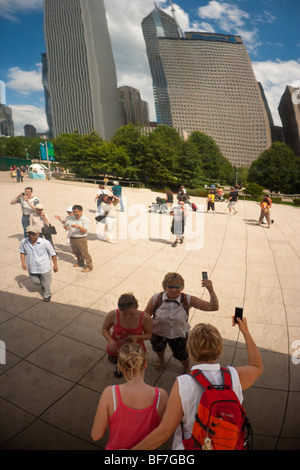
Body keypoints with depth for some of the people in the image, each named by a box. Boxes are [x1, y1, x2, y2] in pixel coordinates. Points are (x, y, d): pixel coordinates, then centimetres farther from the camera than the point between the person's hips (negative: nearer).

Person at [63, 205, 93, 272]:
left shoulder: (85, 220, -11)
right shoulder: (70, 218, 3)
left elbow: (84, 230, -19)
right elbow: (65, 225, 13)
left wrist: (78, 226, -34)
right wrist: (66, 227, -12)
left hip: (81, 239, -6)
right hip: (72, 238, 6)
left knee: (84, 253, -2)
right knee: (76, 253, 20)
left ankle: (89, 266, 8)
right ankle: (80, 262, 41)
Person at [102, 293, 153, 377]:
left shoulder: (145, 318, -33)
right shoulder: (113, 315, -32)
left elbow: (149, 335, -13)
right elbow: (104, 329, -11)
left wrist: (137, 337, -33)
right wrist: (110, 340, -30)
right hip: (116, 348, 0)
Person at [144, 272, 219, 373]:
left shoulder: (187, 300, -27)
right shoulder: (156, 299, -27)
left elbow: (213, 307, -30)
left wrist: (211, 290, -43)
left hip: (179, 335, -1)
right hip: (158, 333, 1)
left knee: (181, 355, 22)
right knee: (158, 349, 31)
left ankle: (187, 369, 61)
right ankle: (161, 360, 71)